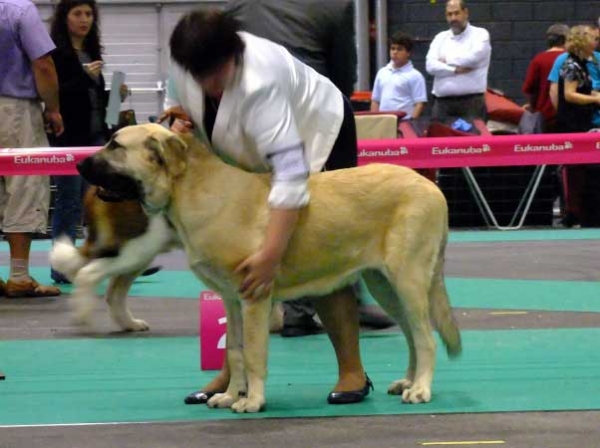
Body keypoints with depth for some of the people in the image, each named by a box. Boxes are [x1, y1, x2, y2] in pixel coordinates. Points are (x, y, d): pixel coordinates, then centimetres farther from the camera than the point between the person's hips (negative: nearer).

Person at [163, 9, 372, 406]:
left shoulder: (258, 83, -42)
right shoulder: (184, 65, -20)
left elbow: (290, 173, -47)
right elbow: (180, 106, 5)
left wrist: (270, 255, -51)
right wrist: (179, 119, -21)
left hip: (319, 138, -7)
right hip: (251, 157, 7)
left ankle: (353, 372, -7)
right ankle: (233, 372, 5)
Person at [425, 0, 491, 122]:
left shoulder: (480, 34, 5)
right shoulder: (440, 38, 16)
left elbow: (473, 57, -14)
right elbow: (431, 66, 2)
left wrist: (447, 61, 1)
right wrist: (456, 70, -11)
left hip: (471, 101, -4)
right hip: (442, 102, 4)